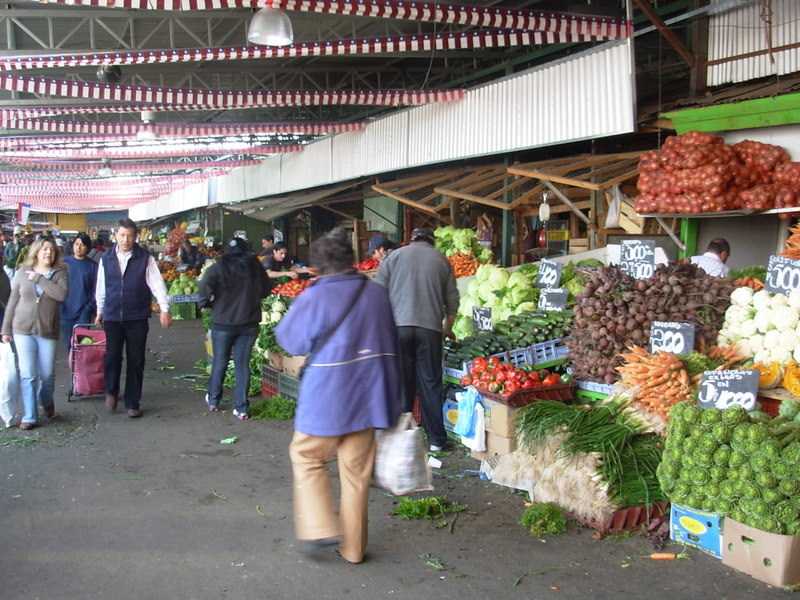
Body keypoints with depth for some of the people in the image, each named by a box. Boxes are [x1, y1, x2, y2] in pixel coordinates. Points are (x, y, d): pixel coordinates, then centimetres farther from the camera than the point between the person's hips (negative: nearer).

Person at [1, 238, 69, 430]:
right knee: (27, 375, -3)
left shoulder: (59, 273, 1)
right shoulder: (22, 273, 5)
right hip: (23, 329, 0)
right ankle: (29, 416, 6)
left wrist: (38, 278, -17)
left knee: (47, 374, 7)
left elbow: (62, 294, -19)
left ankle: (46, 400, 37)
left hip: (48, 331, 0)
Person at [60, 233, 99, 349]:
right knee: (68, 342, 10)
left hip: (84, 312, -2)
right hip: (66, 311, 2)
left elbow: (95, 290, 2)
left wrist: (91, 308, -5)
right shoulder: (64, 262, 3)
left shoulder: (92, 266, 0)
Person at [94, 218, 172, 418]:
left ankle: (132, 403, 16)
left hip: (137, 319, -1)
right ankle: (111, 391, 22)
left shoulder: (145, 258, -1)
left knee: (136, 362, 4)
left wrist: (164, 308, -17)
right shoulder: (106, 259, 5)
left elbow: (157, 283, -7)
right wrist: (100, 311, 20)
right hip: (112, 317, 1)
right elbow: (101, 287, 15)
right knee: (112, 357, -6)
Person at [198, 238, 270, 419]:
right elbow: (265, 290, 6)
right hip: (249, 323, 2)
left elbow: (205, 288, -17)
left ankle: (213, 400, 29)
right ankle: (241, 408, 7)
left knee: (220, 361, 15)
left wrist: (208, 303, 2)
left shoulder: (218, 268, -8)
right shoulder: (255, 266, 0)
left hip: (223, 323, -1)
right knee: (242, 364, 8)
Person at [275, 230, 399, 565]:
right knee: (357, 471, 12)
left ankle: (320, 529, 6)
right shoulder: (377, 293, 2)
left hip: (326, 397, -5)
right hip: (368, 396, 5)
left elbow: (293, 342, -5)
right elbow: (391, 342, 12)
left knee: (307, 458, 16)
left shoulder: (314, 298, -14)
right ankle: (353, 547, 21)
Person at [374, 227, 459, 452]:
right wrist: (448, 329, 28)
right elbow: (452, 300, 14)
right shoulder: (441, 260, 13)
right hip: (430, 328, 0)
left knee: (401, 382, 7)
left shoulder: (396, 255, 11)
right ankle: (436, 439, 11)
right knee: (430, 384, 6)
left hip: (398, 326, 0)